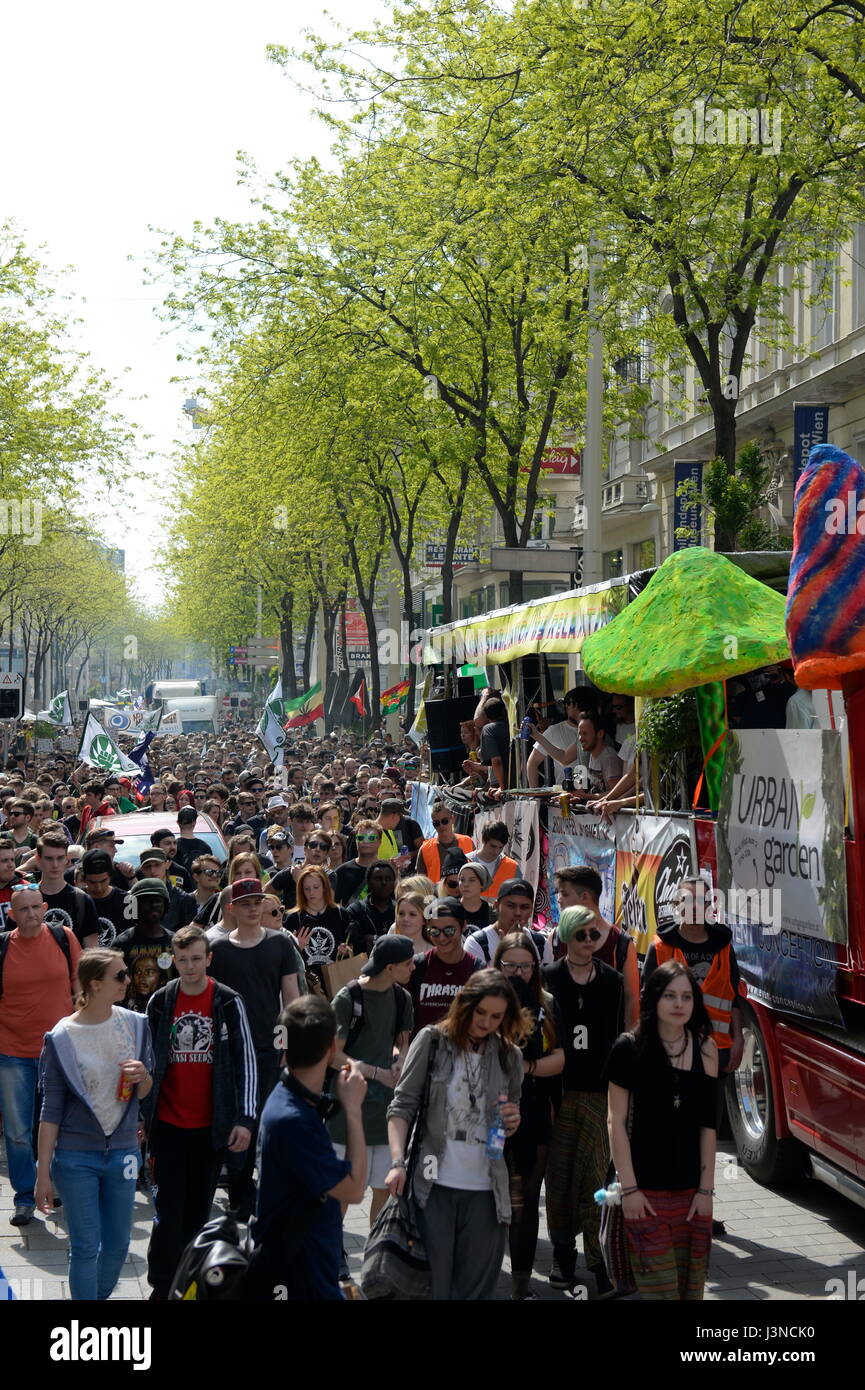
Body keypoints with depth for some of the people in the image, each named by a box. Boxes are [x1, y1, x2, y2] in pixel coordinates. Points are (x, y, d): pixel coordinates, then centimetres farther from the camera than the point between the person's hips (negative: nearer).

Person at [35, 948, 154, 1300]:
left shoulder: (135, 1025, 0)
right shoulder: (61, 1038, -11)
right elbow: (51, 1109, -6)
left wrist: (143, 1077, -13)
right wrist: (43, 1172, -6)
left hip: (122, 1152, 4)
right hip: (76, 1156, -4)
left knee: (118, 1245, 11)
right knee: (85, 1247, 2)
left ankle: (100, 1296, 34)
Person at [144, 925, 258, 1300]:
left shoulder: (228, 1003, -4)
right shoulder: (159, 1002, 1)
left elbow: (246, 1062, -3)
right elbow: (147, 1062, 9)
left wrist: (245, 1118, -8)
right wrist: (139, 1116, 8)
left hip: (212, 1126, 0)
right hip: (168, 1124, 0)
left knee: (199, 1210, 10)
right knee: (168, 1209, -2)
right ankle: (163, 1285, 7)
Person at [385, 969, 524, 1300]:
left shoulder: (509, 1056, 10)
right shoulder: (432, 1041, 0)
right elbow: (401, 1107, -1)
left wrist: (512, 1123, -3)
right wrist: (398, 1163, -13)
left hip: (485, 1190, 3)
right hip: (434, 1185, -3)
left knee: (476, 1287, 6)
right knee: (432, 1284, -1)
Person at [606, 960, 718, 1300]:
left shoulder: (704, 1048, 2)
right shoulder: (629, 1048, -6)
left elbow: (707, 1123, 3)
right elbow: (616, 1121, -5)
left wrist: (706, 1188, -1)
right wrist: (629, 1188, -9)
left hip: (692, 1191, 3)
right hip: (646, 1192, -3)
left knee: (691, 1284, 5)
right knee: (658, 1286, -6)